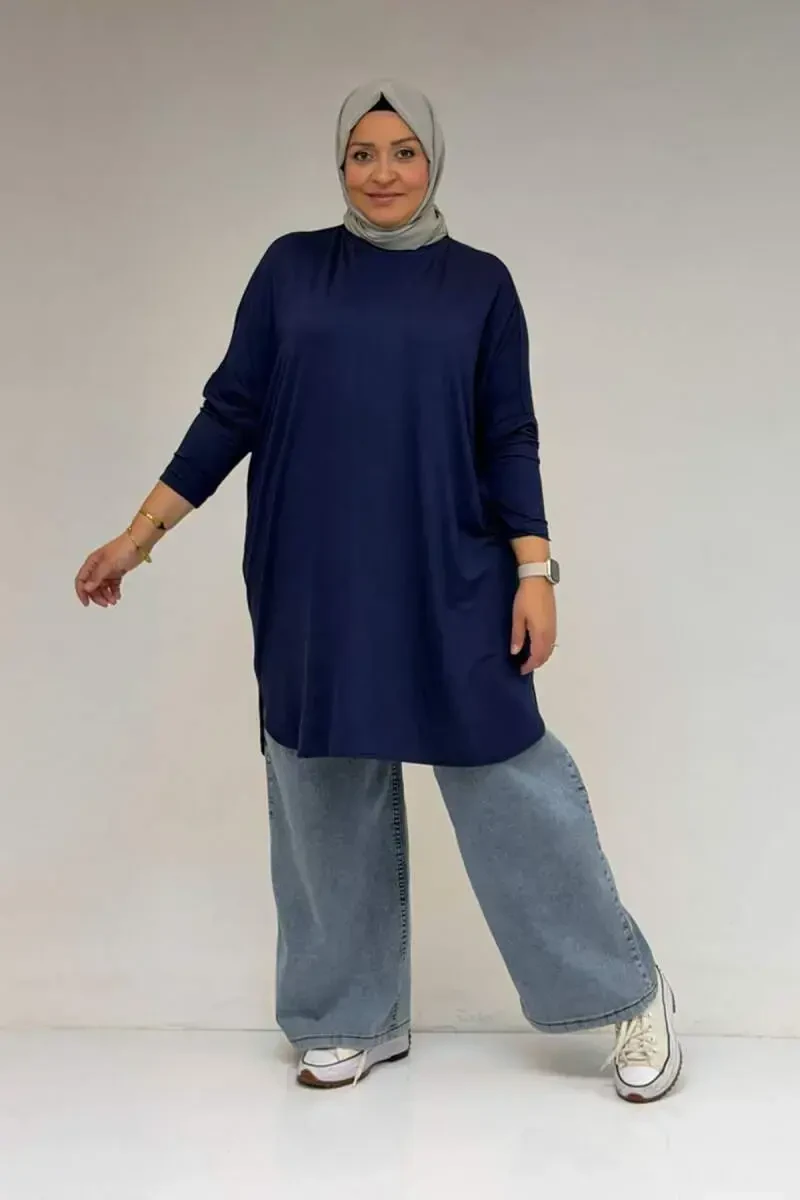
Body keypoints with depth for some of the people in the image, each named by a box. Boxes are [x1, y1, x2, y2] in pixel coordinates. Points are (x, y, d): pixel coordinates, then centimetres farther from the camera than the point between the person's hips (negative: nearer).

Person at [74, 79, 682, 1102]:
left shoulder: (479, 283, 6)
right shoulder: (291, 268, 7)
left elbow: (510, 442, 4)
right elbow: (230, 412, 6)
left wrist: (535, 572, -5)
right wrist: (140, 535, 3)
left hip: (450, 586, -1)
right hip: (314, 589, 2)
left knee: (509, 781, -2)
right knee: (328, 794, 8)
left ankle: (628, 995, 14)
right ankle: (355, 1019, 24)